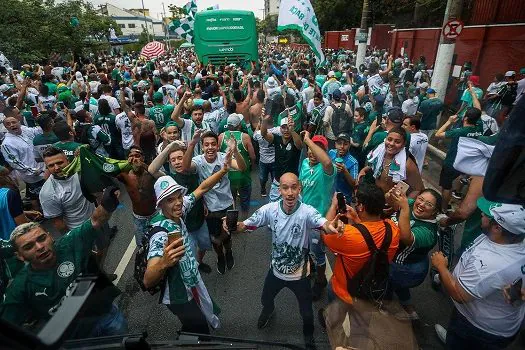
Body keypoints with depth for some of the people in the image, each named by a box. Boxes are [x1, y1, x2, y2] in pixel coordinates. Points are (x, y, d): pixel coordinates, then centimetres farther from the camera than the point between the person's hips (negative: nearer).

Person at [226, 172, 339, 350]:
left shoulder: (307, 212, -29)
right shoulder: (270, 209, -21)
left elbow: (324, 224, -47)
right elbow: (246, 225, -17)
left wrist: (330, 226, -71)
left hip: (299, 273, -2)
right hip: (276, 269, 3)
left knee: (306, 312, 18)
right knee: (265, 299, 30)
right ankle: (268, 311, 69)